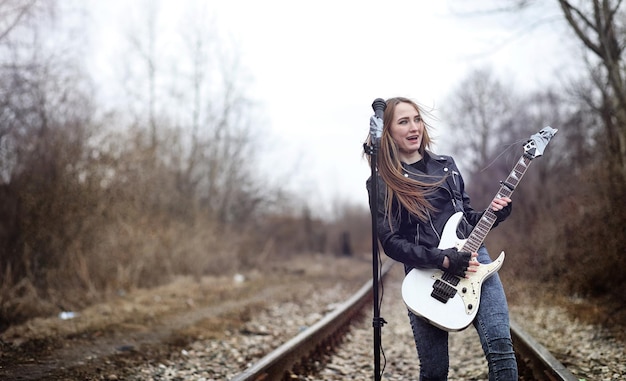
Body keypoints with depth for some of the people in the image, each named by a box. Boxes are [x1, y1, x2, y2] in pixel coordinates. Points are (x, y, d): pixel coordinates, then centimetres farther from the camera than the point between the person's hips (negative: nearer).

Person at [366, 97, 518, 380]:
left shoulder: (446, 165, 15)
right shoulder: (381, 184, 0)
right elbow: (391, 243, -7)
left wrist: (493, 214, 1)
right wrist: (444, 260, -17)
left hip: (473, 260, 3)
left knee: (501, 349, -14)